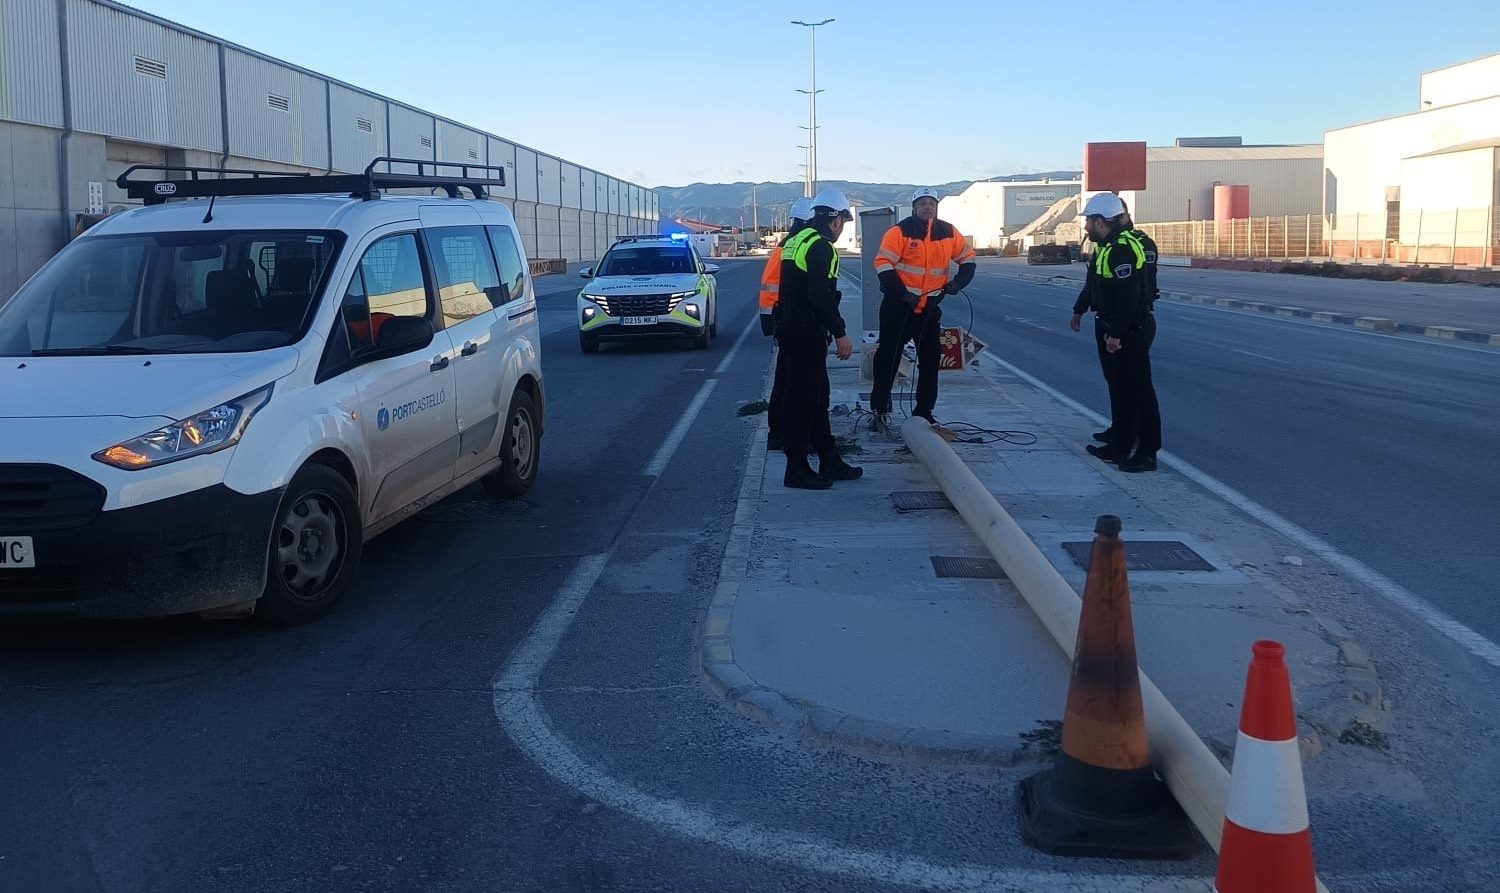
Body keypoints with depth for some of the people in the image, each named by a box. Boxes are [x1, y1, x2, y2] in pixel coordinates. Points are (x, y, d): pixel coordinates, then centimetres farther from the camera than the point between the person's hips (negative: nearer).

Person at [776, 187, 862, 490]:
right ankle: (797, 469, 2)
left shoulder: (796, 240, 16)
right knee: (803, 397, -4)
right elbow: (821, 296, -23)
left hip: (790, 326, 10)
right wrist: (840, 333, -18)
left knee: (817, 396, 16)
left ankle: (830, 462, 24)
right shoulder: (820, 246, -15)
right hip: (806, 332, -10)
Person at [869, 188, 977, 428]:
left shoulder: (948, 232, 4)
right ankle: (879, 409, 9)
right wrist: (902, 293, -19)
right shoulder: (900, 231, -10)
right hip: (898, 306, -4)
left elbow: (967, 258, 15)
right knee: (888, 356, 0)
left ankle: (924, 412, 18)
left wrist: (958, 282, -3)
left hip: (930, 306, 5)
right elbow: (883, 264, -14)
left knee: (930, 361, 8)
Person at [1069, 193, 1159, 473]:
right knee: (1118, 386, 14)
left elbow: (1128, 297, -27)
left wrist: (1117, 334, -27)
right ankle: (1120, 446, 22)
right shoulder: (1105, 247, 12)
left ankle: (1147, 454, -1)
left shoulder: (1123, 249, -21)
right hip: (1109, 327, 10)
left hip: (1131, 331, -10)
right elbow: (1093, 283, 27)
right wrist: (1079, 310, 37)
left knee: (1138, 389, -5)